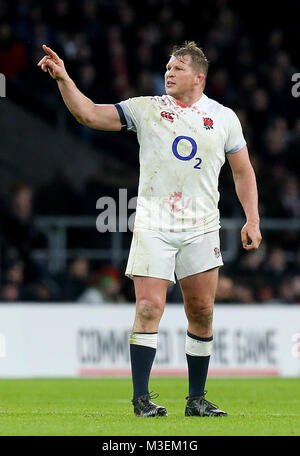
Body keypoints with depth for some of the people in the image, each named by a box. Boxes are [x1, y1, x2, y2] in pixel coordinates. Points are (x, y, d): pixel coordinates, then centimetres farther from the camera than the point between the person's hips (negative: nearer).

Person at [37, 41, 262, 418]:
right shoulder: (146, 109, 3)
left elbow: (243, 171, 13)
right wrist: (63, 79, -16)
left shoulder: (224, 117, 7)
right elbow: (89, 114, -3)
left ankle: (196, 399, 14)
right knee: (149, 308, -11)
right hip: (153, 227, -2)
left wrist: (252, 219, 5)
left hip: (201, 228, 2)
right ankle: (141, 398, -7)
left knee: (201, 312, 3)